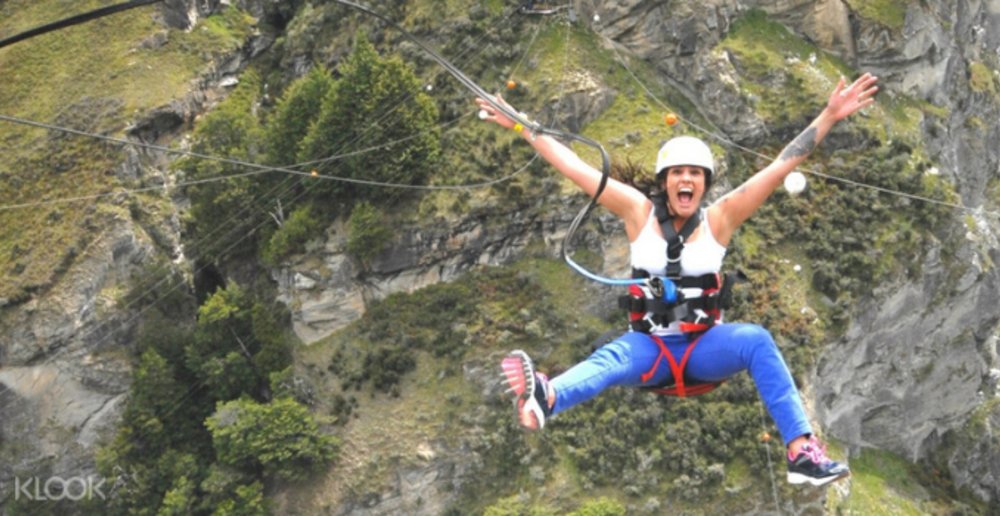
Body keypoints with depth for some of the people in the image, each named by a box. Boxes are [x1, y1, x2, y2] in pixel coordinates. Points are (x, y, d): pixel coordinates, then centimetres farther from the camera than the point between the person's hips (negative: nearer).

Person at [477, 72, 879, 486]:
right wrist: (522, 127, -1)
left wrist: (830, 116, -8)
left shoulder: (719, 219, 0)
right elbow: (574, 167, 0)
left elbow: (782, 165, -4)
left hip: (705, 344, 1)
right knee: (611, 358, -33)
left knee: (756, 341, -30)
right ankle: (544, 399, -67)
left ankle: (802, 453, -37)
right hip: (648, 345, 0)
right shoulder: (639, 212, 0)